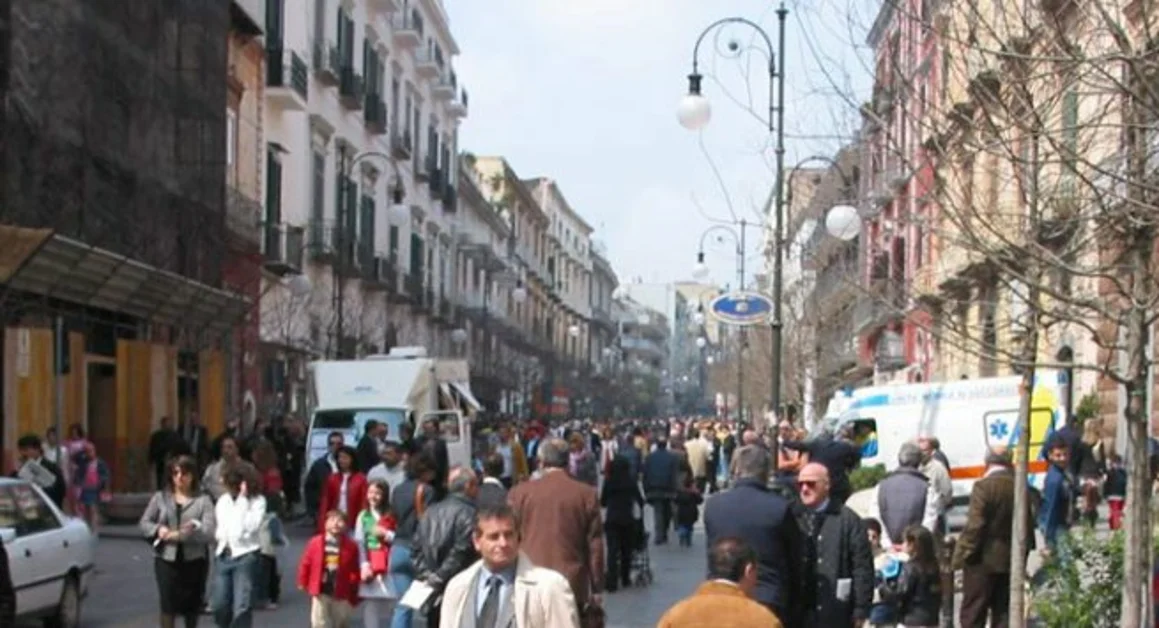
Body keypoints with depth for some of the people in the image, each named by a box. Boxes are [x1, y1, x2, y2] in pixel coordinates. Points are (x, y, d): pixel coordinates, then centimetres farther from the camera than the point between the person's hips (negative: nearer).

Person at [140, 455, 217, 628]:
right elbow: (144, 523, 8)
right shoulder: (160, 497, 5)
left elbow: (209, 531, -14)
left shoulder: (203, 500, -4)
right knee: (168, 606, -9)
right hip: (166, 559, 0)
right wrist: (158, 530, -14)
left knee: (192, 607, 14)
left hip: (194, 560, 0)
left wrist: (181, 535, -24)